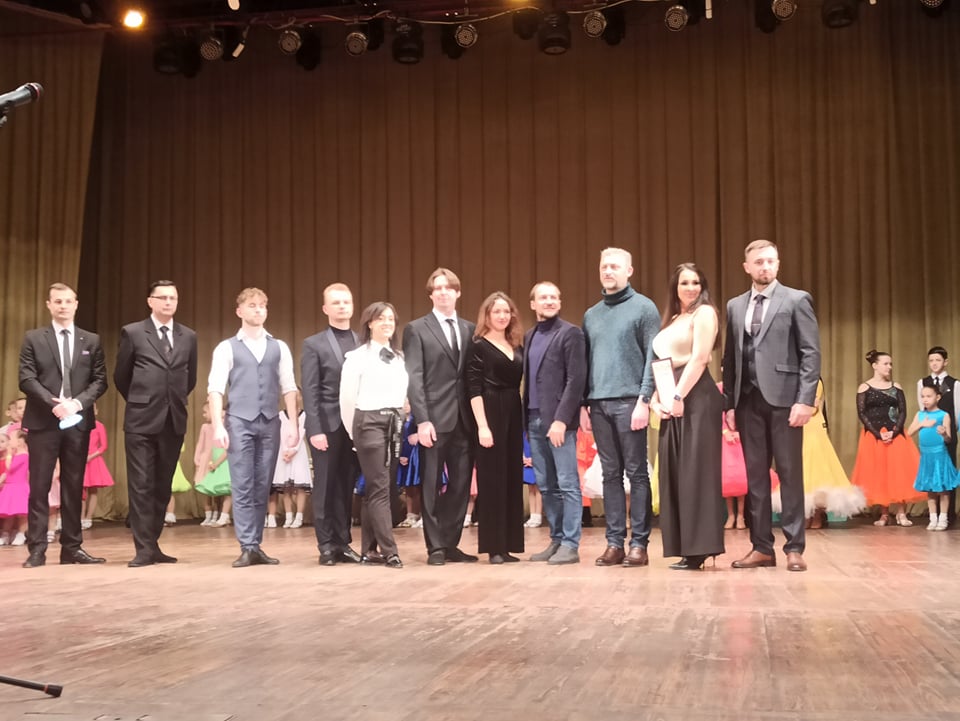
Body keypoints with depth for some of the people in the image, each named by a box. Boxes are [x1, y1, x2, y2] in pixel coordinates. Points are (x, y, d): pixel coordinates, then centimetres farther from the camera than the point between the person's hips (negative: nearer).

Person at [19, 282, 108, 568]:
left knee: (74, 486, 6)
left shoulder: (91, 340, 11)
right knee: (39, 487, -1)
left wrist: (78, 402, -13)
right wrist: (53, 403, -17)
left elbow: (100, 381, 4)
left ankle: (72, 547, 12)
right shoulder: (33, 339, 5)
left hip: (78, 421, 2)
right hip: (43, 421, -2)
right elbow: (26, 379, -4)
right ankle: (37, 549, 3)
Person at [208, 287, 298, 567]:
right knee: (242, 487, -2)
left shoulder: (279, 347, 11)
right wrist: (218, 425, -13)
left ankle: (256, 546, 13)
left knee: (262, 488, 6)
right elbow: (215, 388, -3)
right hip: (239, 421, -2)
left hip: (270, 422, 3)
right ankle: (247, 548, 0)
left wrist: (293, 424, 0)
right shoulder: (227, 348, 3)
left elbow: (288, 387, 8)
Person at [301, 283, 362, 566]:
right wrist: (315, 429, -13)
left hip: (356, 426, 3)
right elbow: (310, 392, -5)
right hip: (327, 425, -3)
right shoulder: (314, 345, 2)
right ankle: (326, 545, 10)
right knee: (326, 487, 3)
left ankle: (342, 542, 14)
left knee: (346, 487, 7)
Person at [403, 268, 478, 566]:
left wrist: (478, 417, 1)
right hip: (434, 418, -4)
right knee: (431, 485, 2)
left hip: (464, 419, 4)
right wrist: (422, 419, -14)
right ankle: (436, 547, 10)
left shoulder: (469, 329, 14)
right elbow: (414, 378, -5)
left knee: (461, 485, 6)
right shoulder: (416, 329, 2)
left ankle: (451, 544, 15)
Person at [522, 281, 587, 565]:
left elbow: (576, 380, -12)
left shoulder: (570, 333, -5)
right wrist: (526, 416, 7)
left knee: (567, 485, -3)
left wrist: (561, 419, -18)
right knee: (546, 486, 10)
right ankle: (556, 540, 17)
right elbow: (528, 379, 16)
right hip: (534, 420, 7)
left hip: (558, 420, -7)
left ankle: (570, 545, 0)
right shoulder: (529, 336, 17)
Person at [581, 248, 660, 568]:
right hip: (599, 403, 5)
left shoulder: (643, 307, 1)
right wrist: (584, 404, 8)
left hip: (629, 401, -5)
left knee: (636, 473, -1)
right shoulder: (591, 314, 16)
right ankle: (614, 542, 10)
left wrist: (644, 400, -13)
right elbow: (586, 361, 15)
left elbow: (653, 357, -5)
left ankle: (639, 543, 2)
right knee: (610, 475, 6)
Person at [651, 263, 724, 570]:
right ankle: (686, 549, 10)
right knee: (675, 473, 6)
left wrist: (679, 396, -18)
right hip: (671, 401, 8)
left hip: (696, 399, -8)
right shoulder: (672, 319, 21)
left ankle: (700, 549, -8)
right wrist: (656, 397, 1)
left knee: (695, 472, -9)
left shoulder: (704, 312, -1)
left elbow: (699, 359, -13)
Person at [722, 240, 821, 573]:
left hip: (783, 397, -4)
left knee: (790, 473, 0)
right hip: (748, 399, 4)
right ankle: (762, 547, 11)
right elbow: (730, 358, 14)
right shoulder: (735, 306, 15)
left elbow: (811, 353, -5)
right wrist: (729, 402, 7)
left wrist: (805, 400, -13)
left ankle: (794, 548, 5)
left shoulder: (796, 299, 1)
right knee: (755, 474, 5)